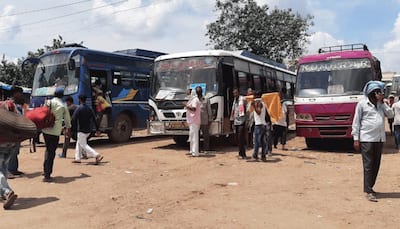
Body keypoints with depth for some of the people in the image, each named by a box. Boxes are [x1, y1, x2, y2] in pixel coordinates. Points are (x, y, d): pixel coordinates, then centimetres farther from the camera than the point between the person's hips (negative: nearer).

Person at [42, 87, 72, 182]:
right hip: (55, 131, -4)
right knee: (51, 152, 0)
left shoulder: (48, 102, 3)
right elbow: (67, 118, 11)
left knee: (48, 150, 22)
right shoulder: (63, 106, -1)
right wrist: (68, 128, 28)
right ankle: (47, 175, -1)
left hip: (45, 130, 4)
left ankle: (45, 170, 26)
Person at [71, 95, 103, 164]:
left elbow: (74, 119, -15)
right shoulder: (89, 109, 7)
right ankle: (77, 158, 25)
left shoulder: (78, 109, -13)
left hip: (81, 130, -8)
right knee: (79, 143, 22)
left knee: (83, 145, -4)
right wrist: (97, 129, 9)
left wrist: (75, 126, 3)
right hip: (88, 130, 8)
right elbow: (94, 119, 6)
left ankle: (97, 155, -18)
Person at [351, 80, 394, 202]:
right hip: (366, 139, -6)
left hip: (379, 139, 6)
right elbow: (356, 122, -3)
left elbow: (390, 115, 5)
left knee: (376, 165, 10)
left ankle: (370, 187, 22)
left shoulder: (381, 104, 14)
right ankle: (368, 191, -2)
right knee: (368, 165, -5)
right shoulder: (362, 104, -2)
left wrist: (382, 102, -3)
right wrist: (356, 139, -8)